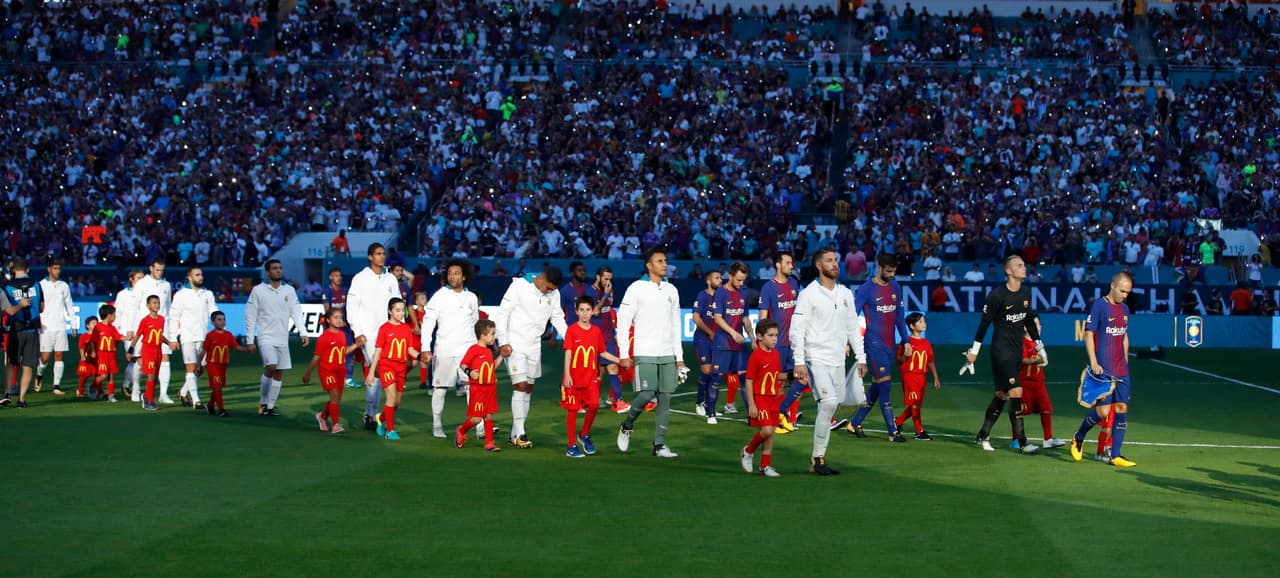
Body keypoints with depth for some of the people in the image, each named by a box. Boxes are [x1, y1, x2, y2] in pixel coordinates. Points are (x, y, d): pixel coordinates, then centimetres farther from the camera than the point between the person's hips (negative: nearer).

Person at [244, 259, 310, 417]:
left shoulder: (289, 290, 7)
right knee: (270, 367, -21)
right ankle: (262, 403, -6)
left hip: (282, 339, 5)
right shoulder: (258, 290, -3)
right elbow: (250, 317, -1)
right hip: (266, 337, -5)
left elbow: (296, 312, 7)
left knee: (279, 373, 5)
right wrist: (250, 341, -4)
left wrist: (303, 333, -6)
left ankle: (270, 406, 14)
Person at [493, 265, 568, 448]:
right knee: (520, 386, -13)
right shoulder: (519, 286, -13)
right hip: (514, 345, -6)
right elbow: (502, 313, -12)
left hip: (534, 346, 6)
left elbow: (558, 318, 13)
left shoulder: (554, 294, 3)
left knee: (528, 389, 7)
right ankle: (519, 434, -11)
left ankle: (515, 434, 14)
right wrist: (503, 342, -17)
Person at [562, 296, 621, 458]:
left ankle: (584, 435, 11)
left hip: (591, 377, 3)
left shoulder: (597, 331, 7)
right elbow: (568, 353, -8)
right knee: (572, 410, 2)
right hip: (574, 377, -3)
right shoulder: (571, 330, -4)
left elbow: (603, 353, 16)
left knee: (594, 405, -13)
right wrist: (567, 375, -15)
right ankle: (572, 446, 11)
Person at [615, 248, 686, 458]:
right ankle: (626, 427, 12)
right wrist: (624, 354, -9)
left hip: (667, 354, 5)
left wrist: (679, 357, 14)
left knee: (665, 398, 0)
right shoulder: (637, 288, -2)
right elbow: (623, 321, -4)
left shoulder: (671, 290, 14)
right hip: (645, 354, -5)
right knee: (646, 395, -14)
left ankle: (659, 445, 4)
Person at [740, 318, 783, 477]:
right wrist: (751, 405, -16)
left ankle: (765, 466, 17)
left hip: (774, 399, 7)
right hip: (760, 398, -7)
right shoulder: (755, 356, -13)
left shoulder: (776, 354, 9)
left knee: (770, 433, 8)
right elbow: (749, 381, -13)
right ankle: (748, 452, 8)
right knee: (766, 430, -17)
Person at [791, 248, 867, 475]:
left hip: (838, 360, 6)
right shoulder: (808, 294, -5)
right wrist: (799, 362, -16)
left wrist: (861, 358, 13)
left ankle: (817, 458, 12)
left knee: (830, 407, 4)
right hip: (816, 358, -6)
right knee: (829, 402, -20)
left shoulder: (846, 294, 13)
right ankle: (818, 458, -11)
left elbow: (853, 328, 19)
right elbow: (797, 330, -9)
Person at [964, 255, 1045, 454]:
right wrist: (974, 350, -4)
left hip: (1016, 351, 7)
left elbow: (1029, 320, 20)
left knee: (1002, 394, 10)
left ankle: (983, 435, 22)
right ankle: (1022, 442, -11)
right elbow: (985, 322, -7)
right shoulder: (997, 295, -13)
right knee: (1016, 392, -13)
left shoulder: (1026, 293, 9)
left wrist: (1040, 347, 23)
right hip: (1001, 350, -7)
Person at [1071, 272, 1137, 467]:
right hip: (1103, 370, -7)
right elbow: (1088, 334, -10)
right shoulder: (1099, 306, -8)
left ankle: (1116, 456, 6)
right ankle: (1078, 438, 16)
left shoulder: (1124, 309, 14)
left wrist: (1125, 362, 19)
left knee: (1122, 408, 2)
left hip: (1121, 370, 7)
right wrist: (1094, 363, -16)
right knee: (1103, 411, -11)